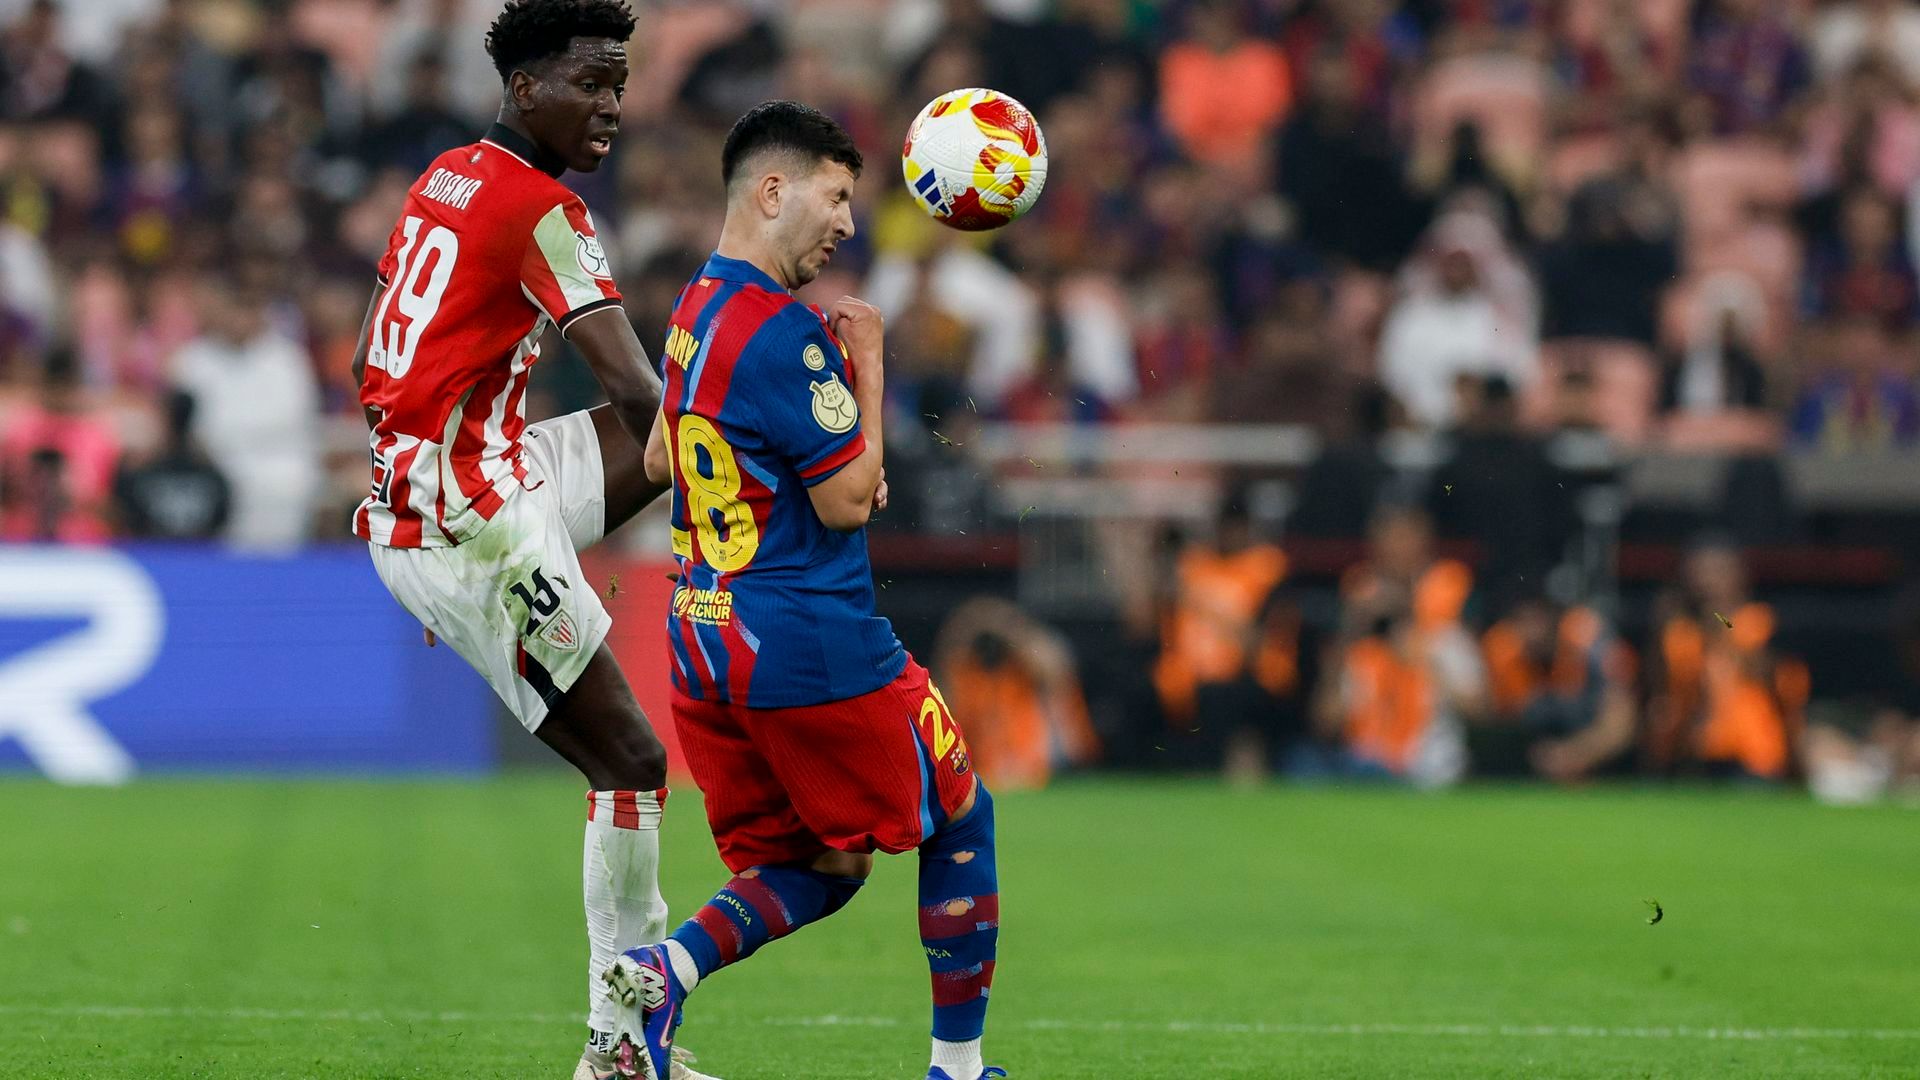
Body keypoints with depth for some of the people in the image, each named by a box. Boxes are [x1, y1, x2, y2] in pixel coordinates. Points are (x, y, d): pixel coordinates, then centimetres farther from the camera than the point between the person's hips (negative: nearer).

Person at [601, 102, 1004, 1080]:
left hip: (703, 635, 9)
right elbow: (847, 502, -17)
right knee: (961, 821, 11)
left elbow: (658, 462, 24)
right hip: (813, 645, -9)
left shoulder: (696, 308, 11)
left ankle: (661, 974, -10)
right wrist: (868, 365, -7)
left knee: (822, 870, 15)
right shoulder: (783, 333, -19)